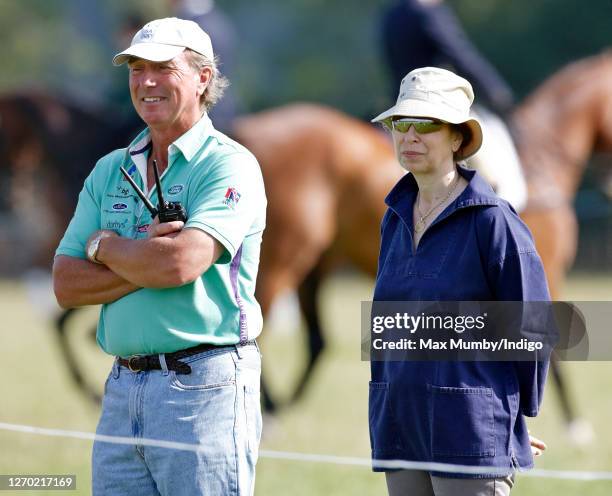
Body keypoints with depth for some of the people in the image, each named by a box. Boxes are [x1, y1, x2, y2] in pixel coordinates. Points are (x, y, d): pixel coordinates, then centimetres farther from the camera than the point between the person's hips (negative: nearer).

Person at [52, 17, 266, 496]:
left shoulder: (229, 165, -5)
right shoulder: (110, 171, 15)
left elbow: (180, 263, -20)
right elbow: (67, 285, 6)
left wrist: (105, 245, -2)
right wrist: (148, 257, -9)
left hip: (204, 386, -6)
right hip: (123, 388, 6)